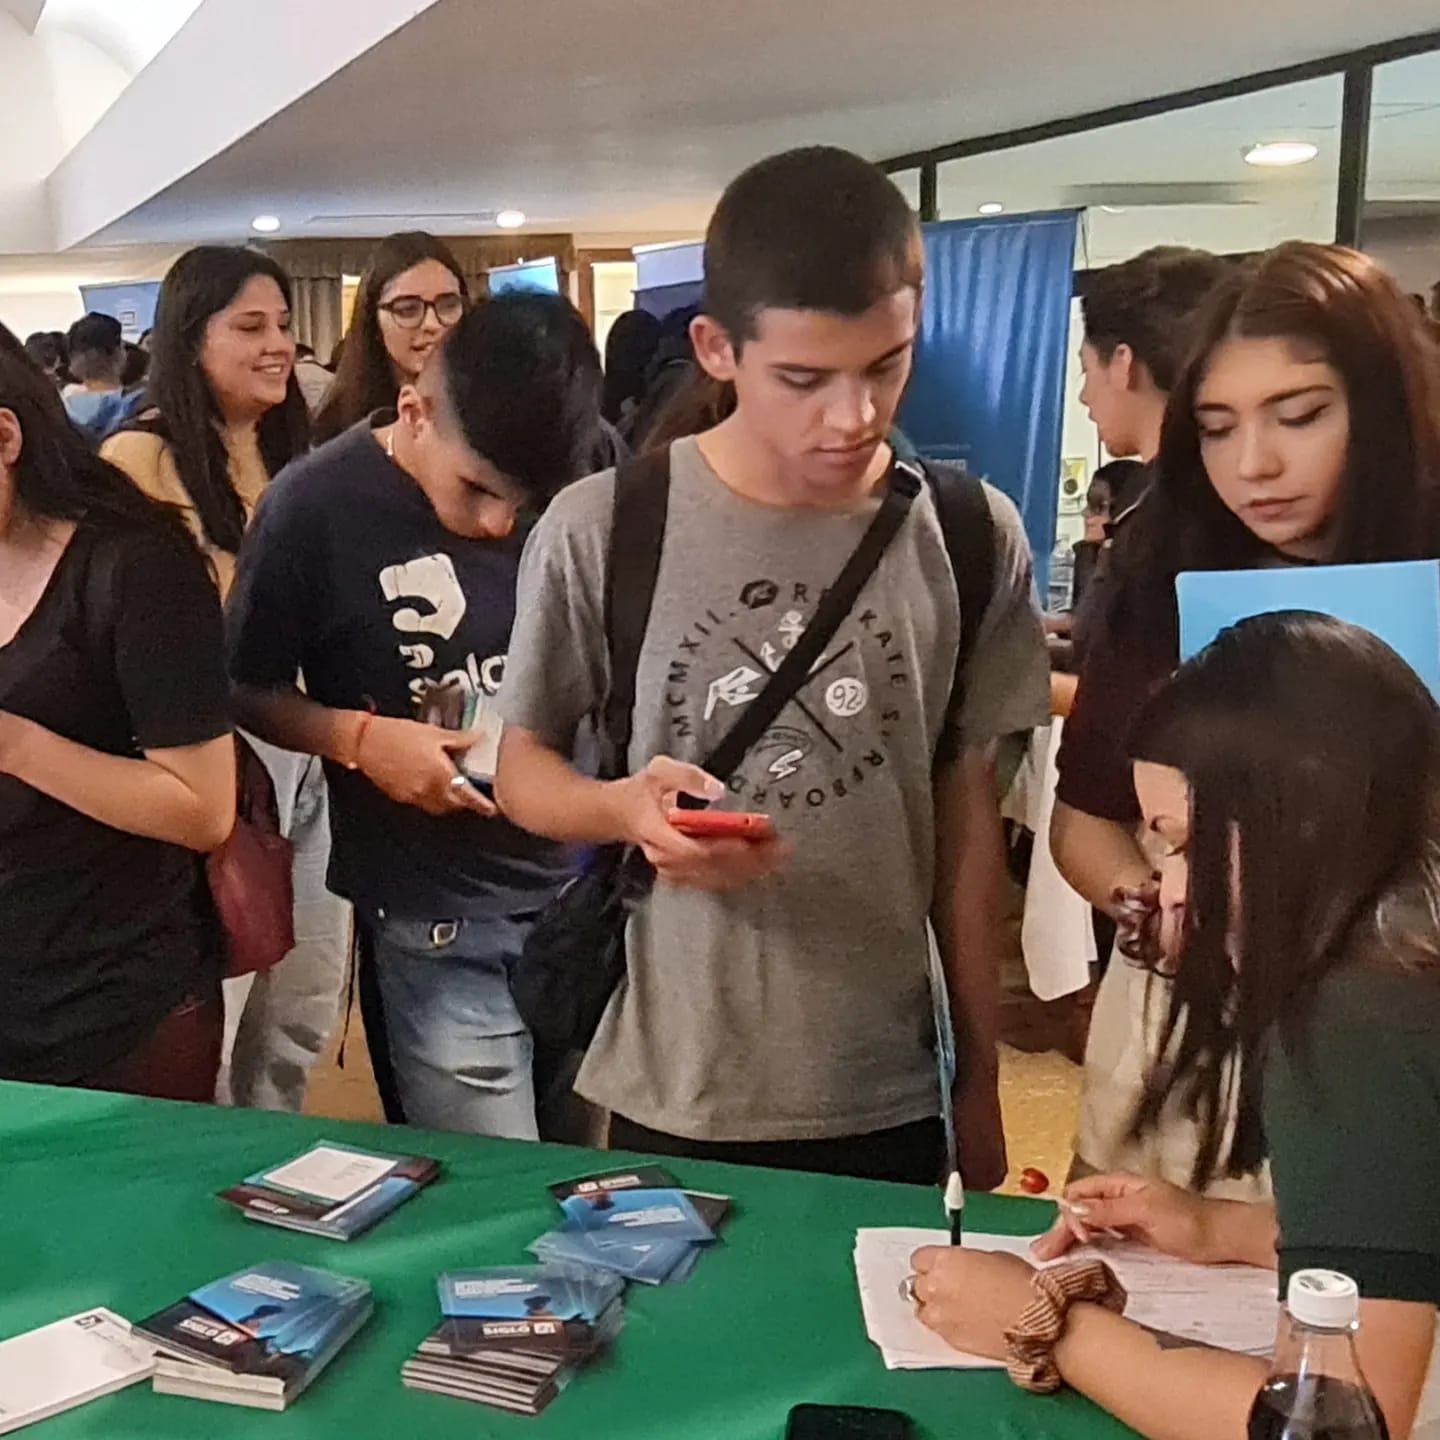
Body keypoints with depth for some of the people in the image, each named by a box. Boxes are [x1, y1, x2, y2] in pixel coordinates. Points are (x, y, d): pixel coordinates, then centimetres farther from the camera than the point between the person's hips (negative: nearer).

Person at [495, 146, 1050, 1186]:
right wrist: (622, 809, -22)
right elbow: (522, 763, 1)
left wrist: (982, 1081, 7)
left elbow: (968, 815, 3)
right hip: (667, 1101, -1)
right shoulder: (600, 530, -11)